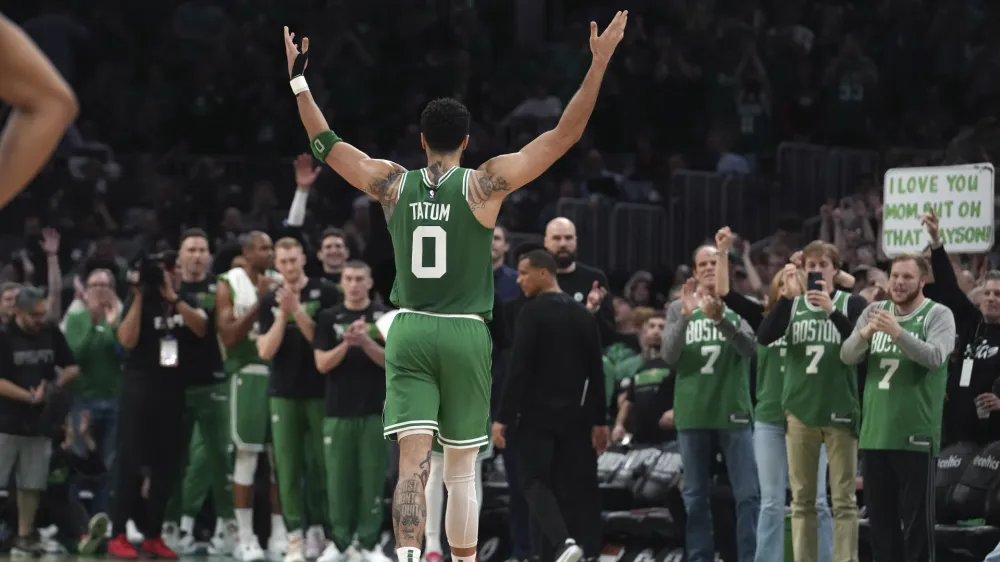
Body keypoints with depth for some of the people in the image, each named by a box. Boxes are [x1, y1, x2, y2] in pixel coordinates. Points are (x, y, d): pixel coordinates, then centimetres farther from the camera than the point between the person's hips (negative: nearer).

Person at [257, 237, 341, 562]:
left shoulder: (325, 293, -1)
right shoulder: (270, 302, 9)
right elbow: (266, 352, 2)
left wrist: (297, 310, -15)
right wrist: (282, 314, -10)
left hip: (320, 391, -3)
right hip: (284, 393, 3)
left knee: (320, 464, 1)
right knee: (287, 467, -2)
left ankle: (318, 528, 10)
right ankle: (295, 535, -2)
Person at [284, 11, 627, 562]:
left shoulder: (392, 184, 2)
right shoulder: (484, 184, -5)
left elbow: (326, 144, 15)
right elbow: (562, 136, -7)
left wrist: (298, 78, 25)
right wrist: (598, 65, -6)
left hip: (408, 331, 1)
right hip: (464, 333, -1)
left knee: (412, 464, -8)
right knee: (461, 470, 9)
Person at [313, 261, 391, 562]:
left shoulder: (384, 317, 4)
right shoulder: (328, 318, 5)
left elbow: (391, 361, -3)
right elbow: (322, 364, 0)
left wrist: (365, 341, -17)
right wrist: (346, 343, -16)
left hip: (376, 410, -1)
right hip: (338, 410, 1)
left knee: (373, 477, 0)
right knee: (338, 478, 2)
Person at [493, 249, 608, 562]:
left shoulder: (533, 312, -11)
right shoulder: (582, 314, 10)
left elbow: (518, 369, -16)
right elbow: (596, 372, 10)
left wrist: (503, 418, -14)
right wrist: (599, 421, 14)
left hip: (537, 415, -6)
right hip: (573, 416, 6)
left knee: (535, 483, -3)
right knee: (564, 486, 10)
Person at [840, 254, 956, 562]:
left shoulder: (938, 315, -4)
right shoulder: (874, 311, 10)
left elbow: (935, 357, -21)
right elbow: (847, 356, 1)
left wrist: (898, 332, -34)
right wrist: (865, 334, -20)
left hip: (916, 436, -5)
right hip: (875, 434, 5)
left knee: (917, 518, -3)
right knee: (880, 517, 11)